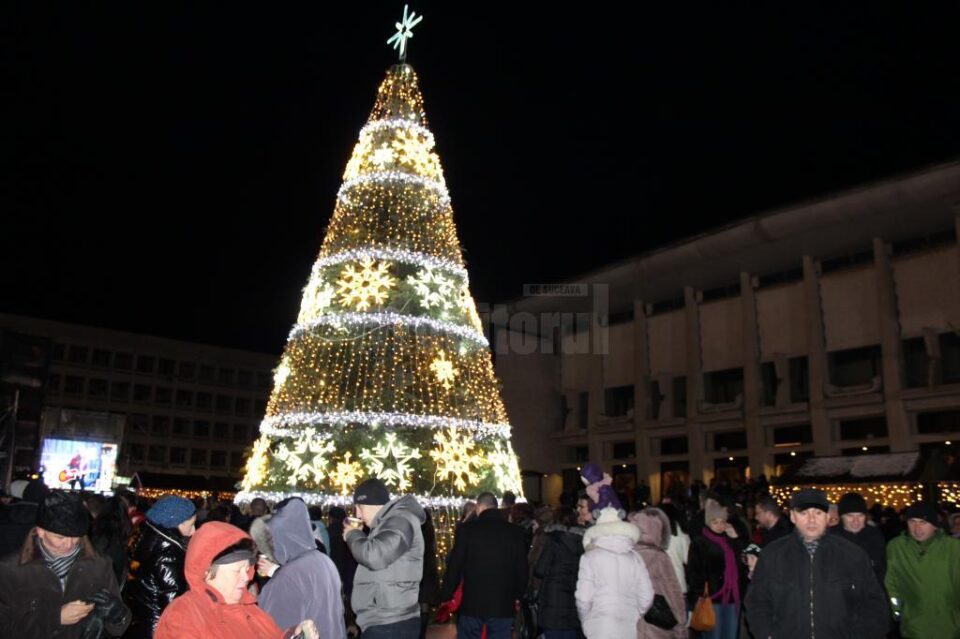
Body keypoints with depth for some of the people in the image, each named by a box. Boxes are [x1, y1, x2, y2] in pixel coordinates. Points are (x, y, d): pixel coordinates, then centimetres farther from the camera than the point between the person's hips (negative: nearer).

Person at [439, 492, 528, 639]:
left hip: (472, 604, -2)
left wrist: (445, 596, 6)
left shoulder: (467, 529, -9)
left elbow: (454, 567, -6)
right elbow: (522, 569, 5)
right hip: (503, 605, 2)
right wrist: (517, 595, 20)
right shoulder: (515, 532, -1)